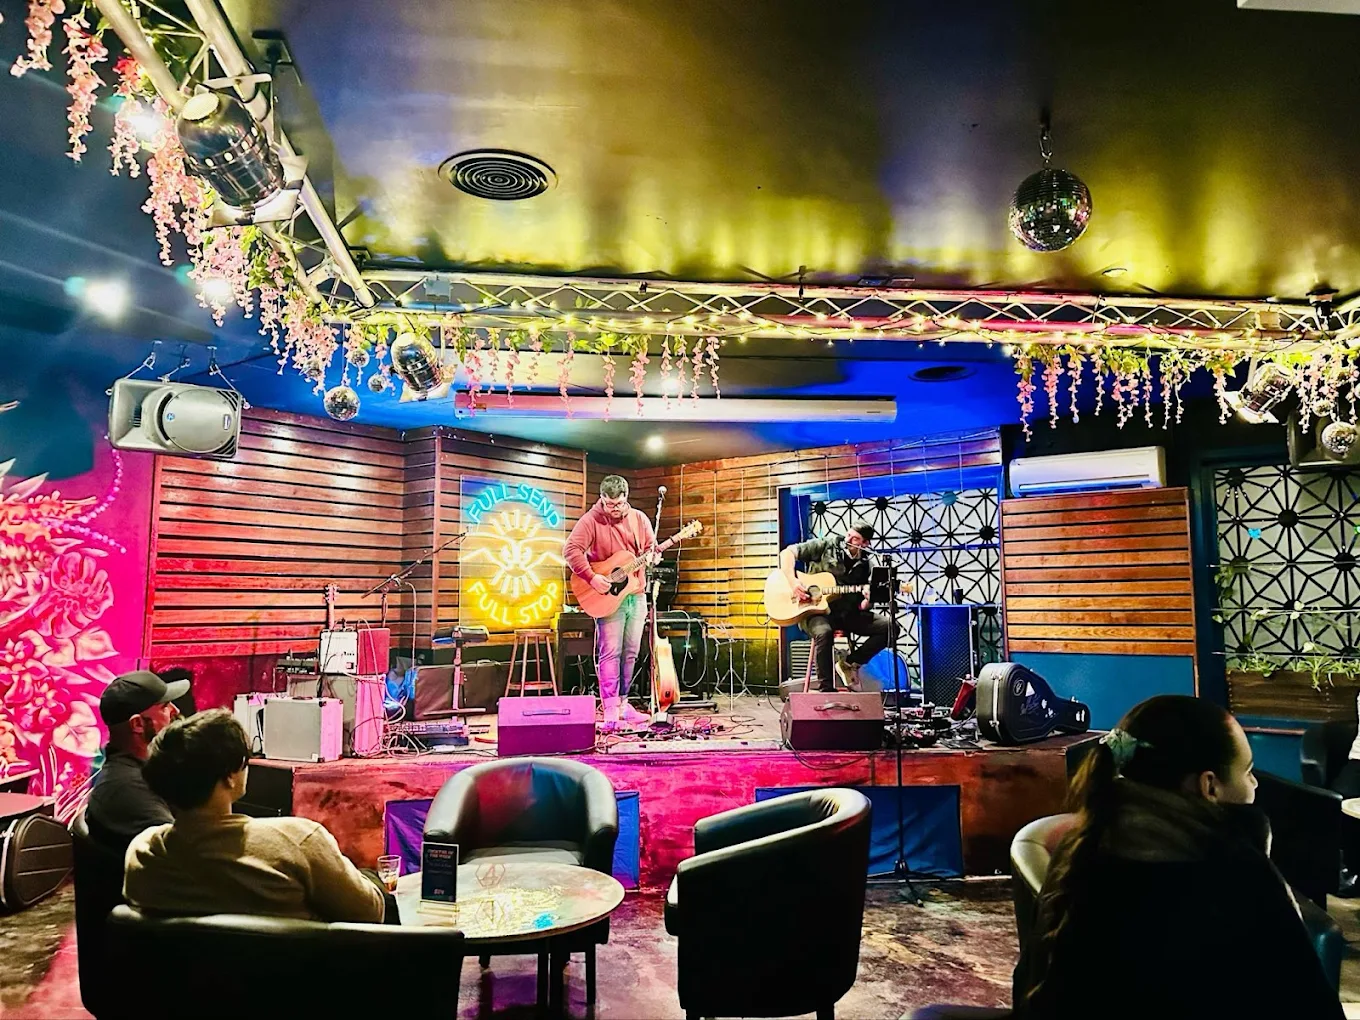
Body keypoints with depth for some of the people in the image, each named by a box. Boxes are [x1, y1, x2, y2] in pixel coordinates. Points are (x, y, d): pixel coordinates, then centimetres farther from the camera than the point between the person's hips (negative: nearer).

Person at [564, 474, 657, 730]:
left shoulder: (639, 518, 6)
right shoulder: (591, 520, -9)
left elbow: (651, 547, 12)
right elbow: (571, 550, -16)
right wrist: (592, 577, -23)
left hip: (636, 594, 5)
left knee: (630, 652, 10)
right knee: (610, 652, -7)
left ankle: (622, 702, 22)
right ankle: (611, 710, -4)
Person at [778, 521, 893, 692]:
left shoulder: (864, 564, 10)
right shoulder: (826, 546, -1)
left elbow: (862, 606, 15)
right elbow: (787, 552, -6)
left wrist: (867, 601, -10)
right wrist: (792, 581, -19)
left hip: (847, 613, 5)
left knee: (888, 626, -12)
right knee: (824, 632, -39)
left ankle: (849, 664, -3)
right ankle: (826, 689, -23)